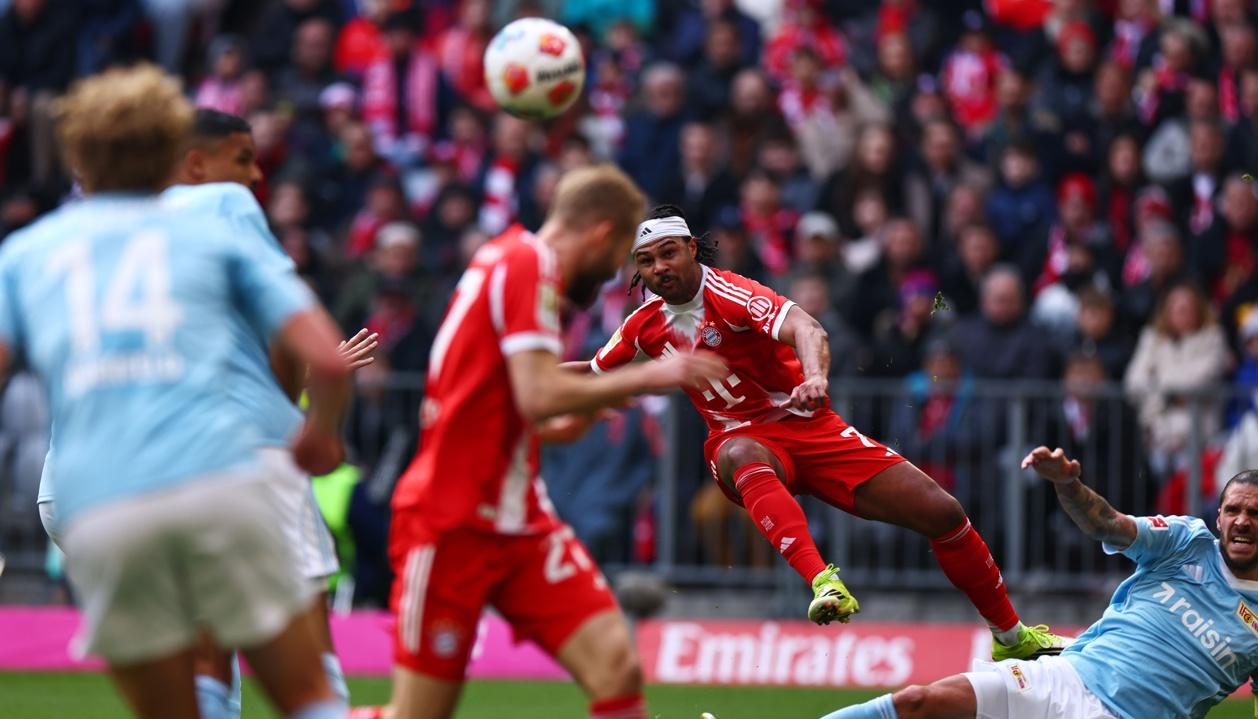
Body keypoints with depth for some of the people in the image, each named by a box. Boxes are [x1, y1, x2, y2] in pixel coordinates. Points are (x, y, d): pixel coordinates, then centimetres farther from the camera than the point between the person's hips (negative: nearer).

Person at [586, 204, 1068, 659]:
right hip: (742, 438, 2)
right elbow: (592, 375, 20)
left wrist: (815, 378, -54)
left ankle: (1012, 637, 10)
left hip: (806, 423, -2)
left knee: (941, 512, -10)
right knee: (741, 456, -40)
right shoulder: (645, 324, 0)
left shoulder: (728, 293, -16)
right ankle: (822, 582, -58)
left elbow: (805, 328, -35)